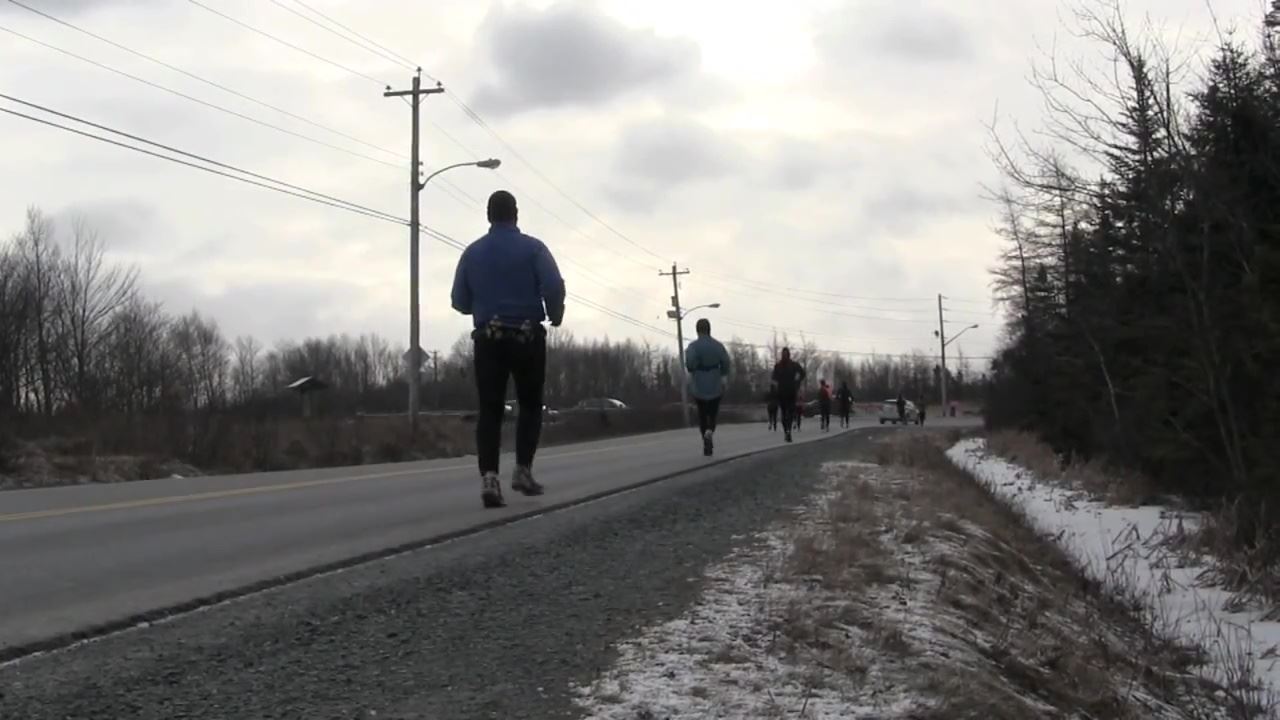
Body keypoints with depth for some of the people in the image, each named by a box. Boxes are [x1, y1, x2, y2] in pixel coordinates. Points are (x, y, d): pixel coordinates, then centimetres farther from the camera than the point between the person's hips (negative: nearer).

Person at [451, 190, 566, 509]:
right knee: (530, 404, 14)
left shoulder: (472, 252, 7)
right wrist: (555, 315, 5)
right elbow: (554, 287, -15)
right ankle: (523, 470, 3)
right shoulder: (532, 248, -2)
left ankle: (489, 477, -13)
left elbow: (459, 301, 5)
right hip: (527, 338, -2)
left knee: (489, 410, 2)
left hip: (488, 339, 2)